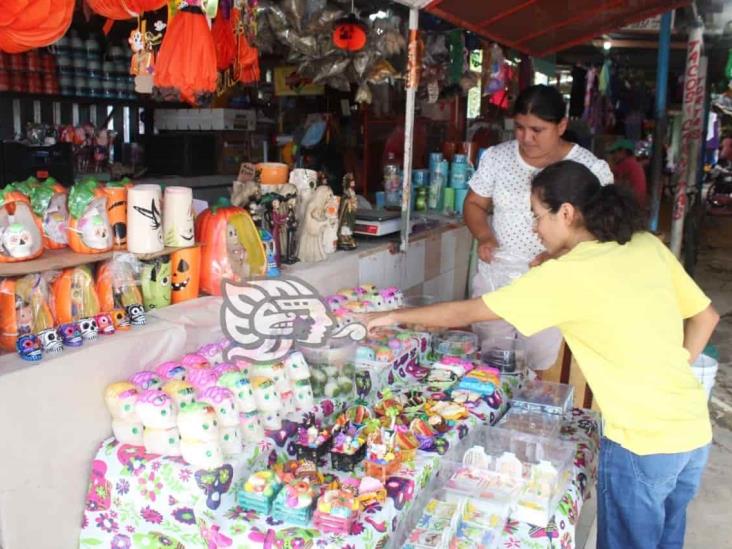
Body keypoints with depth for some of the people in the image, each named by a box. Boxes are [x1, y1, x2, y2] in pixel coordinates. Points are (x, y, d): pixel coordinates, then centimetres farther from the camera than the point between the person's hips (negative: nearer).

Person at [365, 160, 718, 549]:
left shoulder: (566, 274, -17)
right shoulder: (648, 245, 3)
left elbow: (466, 312, -10)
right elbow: (706, 316, 13)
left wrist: (395, 316, 3)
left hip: (642, 442, -7)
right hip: (695, 430, 7)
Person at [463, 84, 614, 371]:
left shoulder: (591, 168, -9)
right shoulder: (496, 157, 1)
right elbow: (474, 204, 10)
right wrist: (484, 237, -10)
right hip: (494, 280, 3)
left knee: (540, 372, 5)